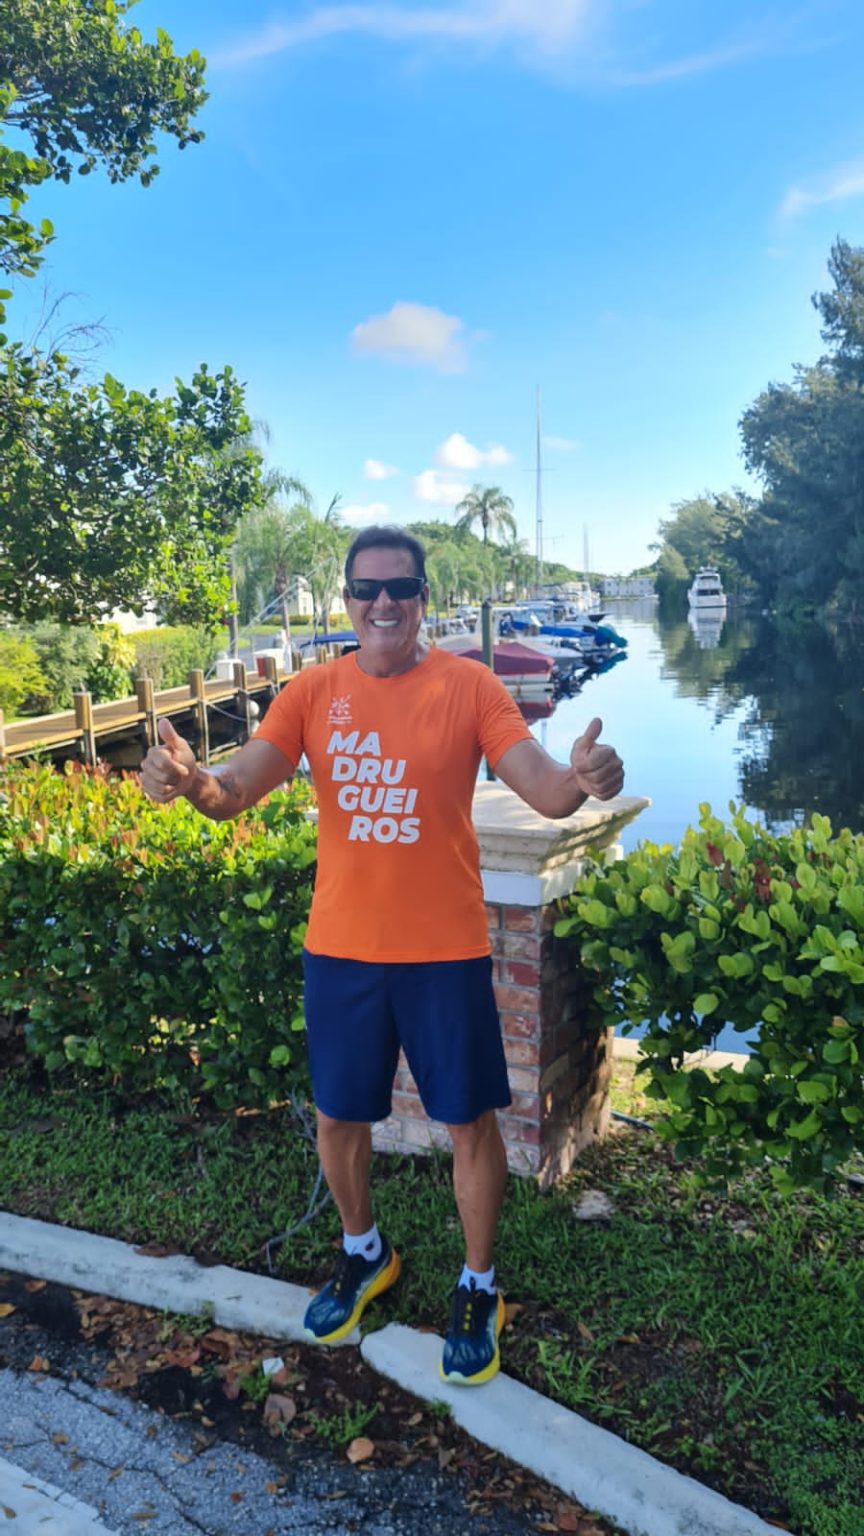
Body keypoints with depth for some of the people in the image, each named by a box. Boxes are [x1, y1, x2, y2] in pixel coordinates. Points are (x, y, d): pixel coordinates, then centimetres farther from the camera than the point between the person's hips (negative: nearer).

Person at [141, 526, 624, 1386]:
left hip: (445, 950, -2)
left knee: (470, 1122, 10)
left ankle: (478, 1289, 35)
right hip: (340, 949, 3)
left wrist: (581, 778, -39)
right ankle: (363, 1253, 46)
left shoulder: (468, 686, -8)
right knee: (338, 1118, 17)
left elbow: (544, 791, -15)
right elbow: (236, 789, -10)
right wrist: (190, 780, -34)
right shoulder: (312, 693, -2)